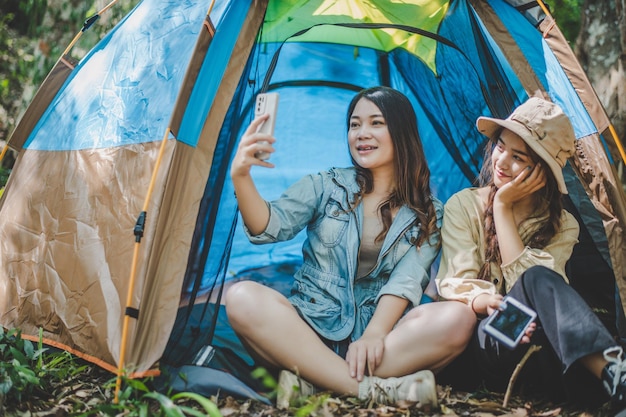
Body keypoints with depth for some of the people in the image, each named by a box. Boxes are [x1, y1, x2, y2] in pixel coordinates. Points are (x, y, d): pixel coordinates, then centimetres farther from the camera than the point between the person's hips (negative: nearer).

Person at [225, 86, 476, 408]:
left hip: (382, 334, 0)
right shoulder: (326, 186, 8)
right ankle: (378, 389, -36)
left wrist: (375, 333, -24)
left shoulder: (429, 214, 8)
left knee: (458, 318, -28)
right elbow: (271, 227, -7)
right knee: (243, 298, -30)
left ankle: (311, 380, -30)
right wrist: (241, 177, -25)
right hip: (308, 330, 0)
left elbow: (408, 280, -7)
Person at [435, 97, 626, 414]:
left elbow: (522, 277, -11)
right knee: (537, 281, -35)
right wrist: (482, 301, -30)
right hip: (480, 343, -2)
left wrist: (503, 206, -8)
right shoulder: (463, 206, 5)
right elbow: (455, 283, -6)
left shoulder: (562, 226, 9)